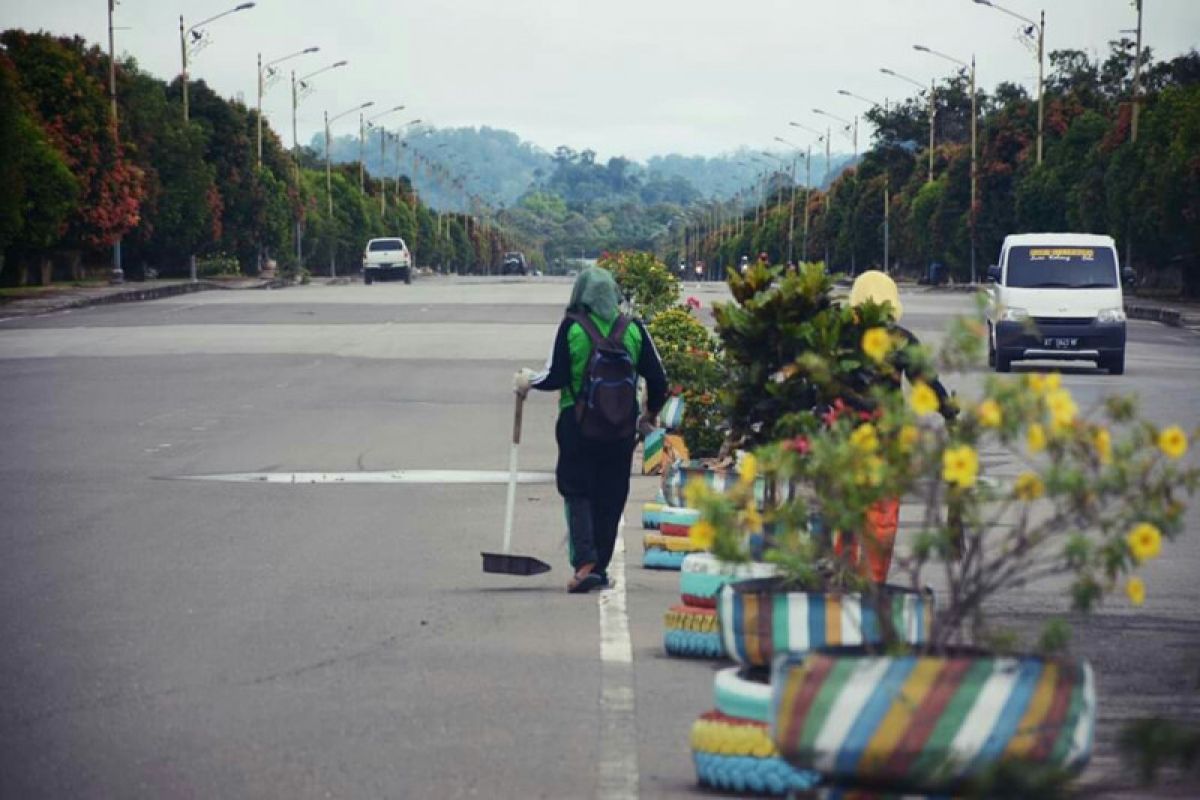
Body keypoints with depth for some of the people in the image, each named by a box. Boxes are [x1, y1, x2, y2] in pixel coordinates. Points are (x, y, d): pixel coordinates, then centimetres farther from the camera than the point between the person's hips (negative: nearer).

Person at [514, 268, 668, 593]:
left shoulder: (571, 327, -7)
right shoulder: (633, 329, 1)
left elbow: (556, 377, -8)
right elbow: (657, 379, 4)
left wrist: (528, 381, 13)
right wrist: (651, 414, 21)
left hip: (577, 423, -2)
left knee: (577, 493, 4)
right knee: (610, 499, 11)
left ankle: (585, 563, -14)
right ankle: (600, 568, 15)